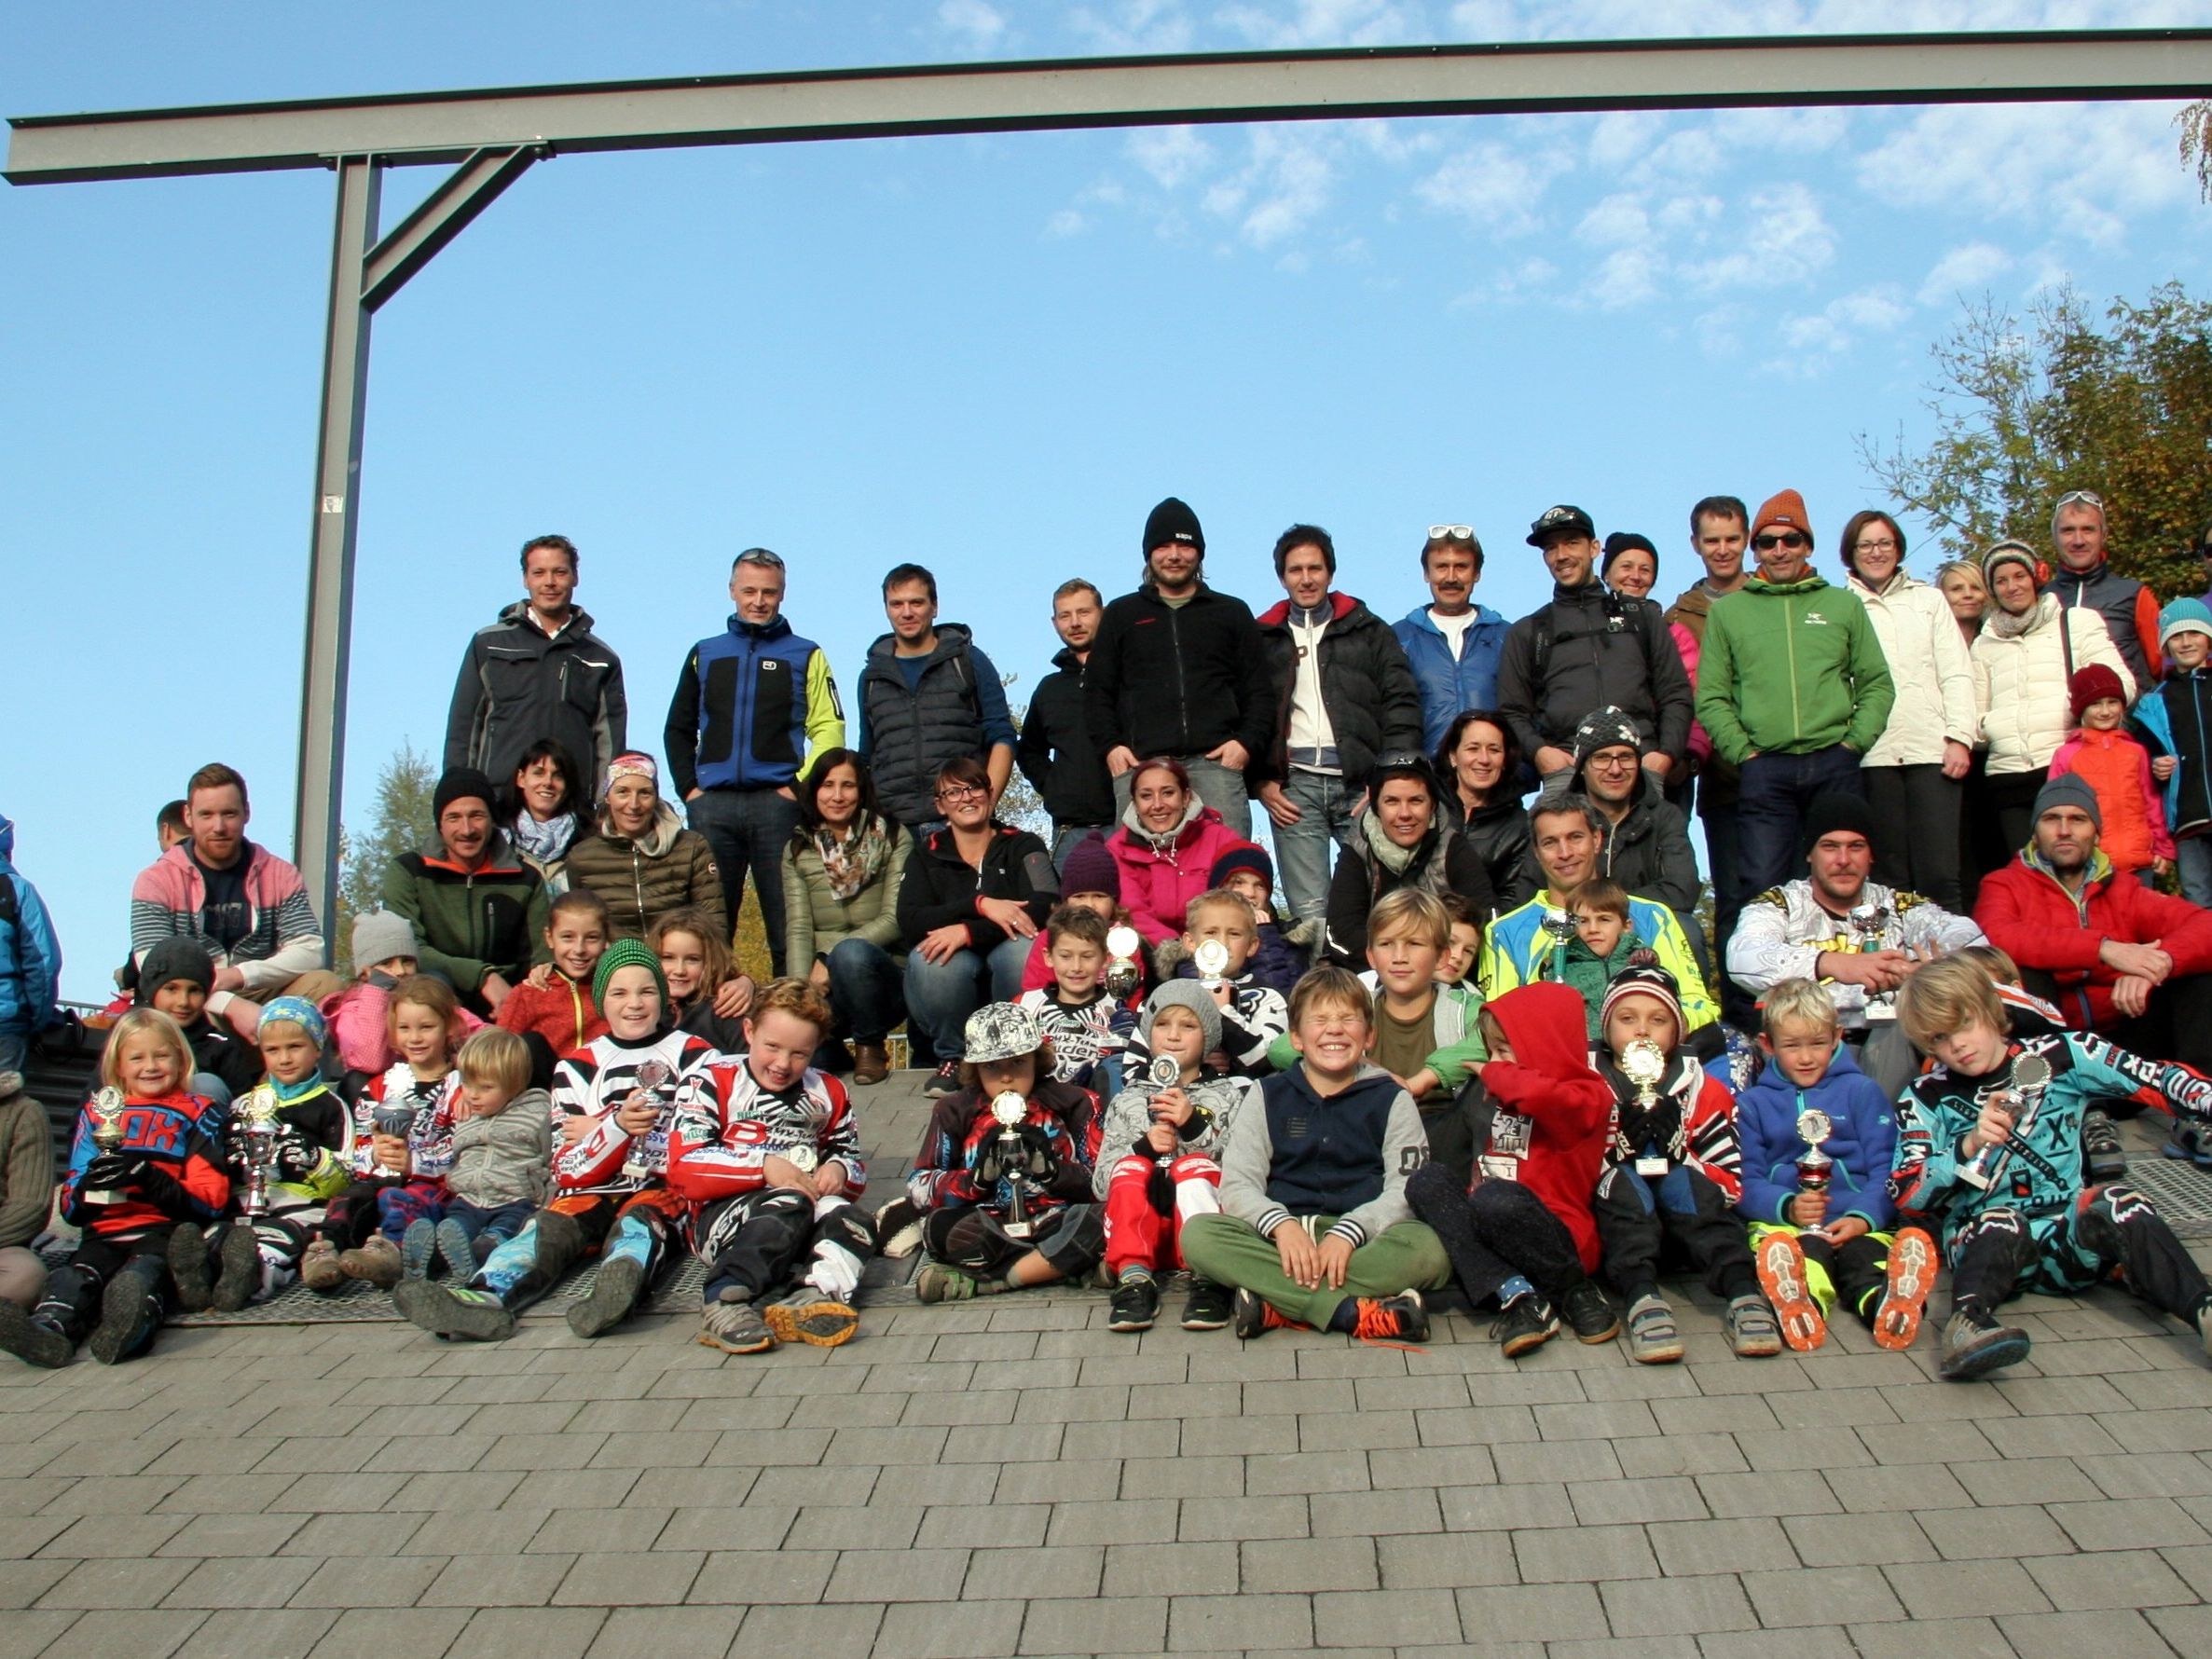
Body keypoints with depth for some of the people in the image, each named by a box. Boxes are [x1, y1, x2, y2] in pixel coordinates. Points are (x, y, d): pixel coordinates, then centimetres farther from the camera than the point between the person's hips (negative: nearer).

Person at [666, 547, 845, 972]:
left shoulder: (805, 656, 10)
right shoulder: (705, 654, 18)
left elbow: (829, 729, 2)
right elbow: (678, 729, 21)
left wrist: (800, 785, -9)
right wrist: (688, 787, 7)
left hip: (777, 804, -2)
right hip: (712, 805, 3)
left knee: (787, 923, -3)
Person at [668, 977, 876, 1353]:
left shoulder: (827, 1095, 21)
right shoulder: (714, 1084, 7)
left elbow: (855, 1167, 24)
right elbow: (684, 1168, -6)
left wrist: (839, 1171, -1)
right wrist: (763, 1165, -16)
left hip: (809, 1217, 4)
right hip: (724, 1216, -4)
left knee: (855, 1220, -27)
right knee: (789, 1205, -35)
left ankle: (809, 1297, -51)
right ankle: (725, 1302, -48)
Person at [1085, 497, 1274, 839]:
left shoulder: (1232, 613, 21)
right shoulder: (1121, 614, 22)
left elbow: (1259, 691, 16)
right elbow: (1097, 691, 17)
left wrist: (1248, 743, -1)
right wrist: (1110, 745, 0)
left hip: (1215, 761, 0)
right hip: (1140, 764, 0)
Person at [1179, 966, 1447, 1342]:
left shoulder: (1392, 1100, 10)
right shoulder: (1267, 1098, 13)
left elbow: (1406, 1190, -2)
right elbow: (1237, 1184, 2)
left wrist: (1348, 1230, -21)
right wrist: (1281, 1225, -19)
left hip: (1362, 1239, -1)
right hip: (1281, 1238, 1)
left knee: (1428, 1251, -33)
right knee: (1197, 1234, -27)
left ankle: (1276, 1304, -30)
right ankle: (1355, 1313, -31)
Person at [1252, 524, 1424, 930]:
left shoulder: (1370, 632, 13)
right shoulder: (1263, 638, 14)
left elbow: (1402, 707, 6)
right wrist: (1261, 781, 0)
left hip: (1361, 783, 0)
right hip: (1294, 787, 0)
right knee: (1309, 915, -5)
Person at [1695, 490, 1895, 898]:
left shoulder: (1844, 605, 15)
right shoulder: (1727, 611, 11)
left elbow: (1877, 684, 11)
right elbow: (1710, 696, 5)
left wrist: (1854, 743, -2)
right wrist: (1743, 752, -6)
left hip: (1836, 766, 2)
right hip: (1764, 770, -1)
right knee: (1763, 887, -6)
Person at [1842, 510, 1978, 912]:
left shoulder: (1929, 600, 20)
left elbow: (1957, 674, 13)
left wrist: (1960, 736, 1)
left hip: (1931, 749, 1)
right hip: (1872, 755, -1)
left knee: (1939, 874, -7)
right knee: (1887, 876, -2)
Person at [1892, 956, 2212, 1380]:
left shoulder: (2059, 1057, 6)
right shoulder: (1927, 1098, 5)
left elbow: (2159, 1078, -2)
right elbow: (1906, 1195, -4)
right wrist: (1969, 1146, -17)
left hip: (2068, 1234, 1)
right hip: (1983, 1237, -1)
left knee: (2123, 1204, -27)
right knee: (2001, 1222, -33)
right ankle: (1967, 1324, -55)